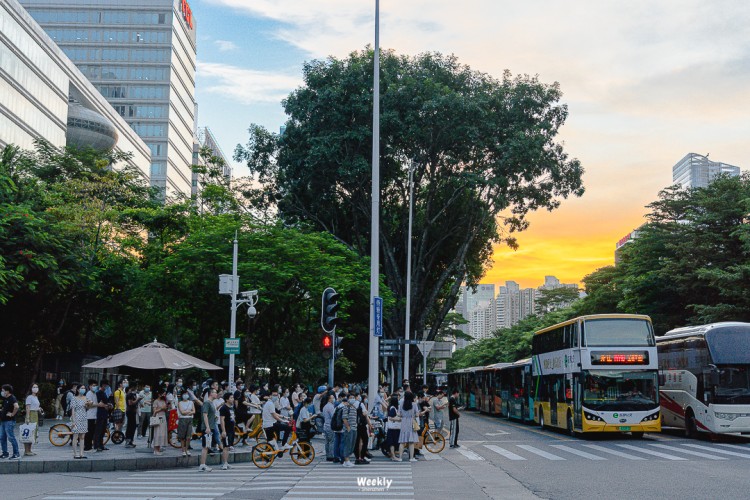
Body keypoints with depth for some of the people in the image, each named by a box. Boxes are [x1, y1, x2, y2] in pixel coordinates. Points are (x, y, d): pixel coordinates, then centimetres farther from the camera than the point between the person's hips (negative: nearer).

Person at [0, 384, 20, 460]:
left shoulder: (12, 398, -15)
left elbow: (16, 407, -32)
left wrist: (12, 414, -22)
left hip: (9, 421, -10)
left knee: (11, 438, -9)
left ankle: (16, 454, -6)